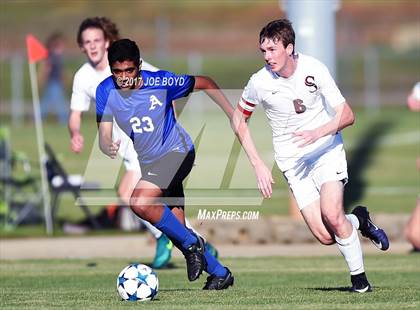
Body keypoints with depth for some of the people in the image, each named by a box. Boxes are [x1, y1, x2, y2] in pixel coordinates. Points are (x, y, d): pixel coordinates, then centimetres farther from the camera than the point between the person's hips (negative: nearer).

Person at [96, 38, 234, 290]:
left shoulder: (160, 82, -20)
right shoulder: (105, 92, -10)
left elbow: (204, 83, -5)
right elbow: (104, 136, -14)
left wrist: (233, 115, -6)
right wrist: (108, 147, -38)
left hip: (177, 150, -6)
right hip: (150, 162, 6)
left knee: (140, 203, -28)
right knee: (176, 228, 6)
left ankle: (191, 242, -11)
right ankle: (220, 273, 23)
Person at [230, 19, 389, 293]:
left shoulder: (314, 69, -12)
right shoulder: (260, 82, -11)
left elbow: (347, 115, -8)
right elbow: (239, 119, 6)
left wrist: (317, 133, -27)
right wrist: (258, 165, -1)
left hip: (327, 150, -1)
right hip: (293, 162, 1)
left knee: (332, 216, -25)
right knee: (325, 236, -13)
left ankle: (359, 277, -3)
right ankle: (358, 220, 21)